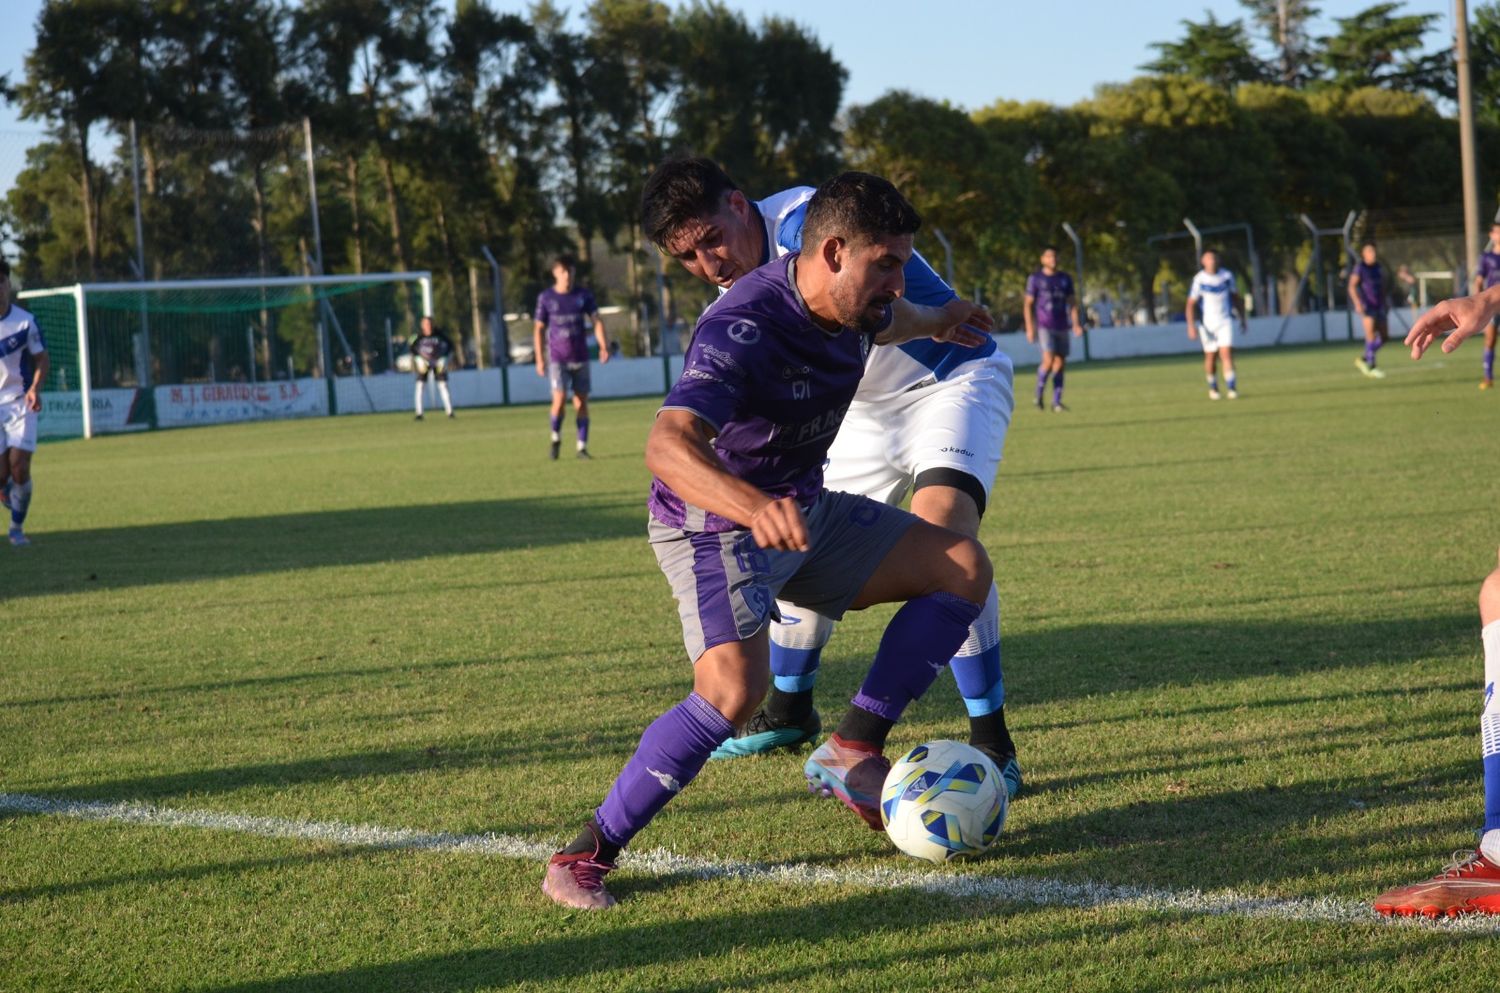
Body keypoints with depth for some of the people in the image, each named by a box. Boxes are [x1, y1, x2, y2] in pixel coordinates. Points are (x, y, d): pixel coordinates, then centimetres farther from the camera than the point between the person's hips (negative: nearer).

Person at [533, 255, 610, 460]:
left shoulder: (583, 296, 5)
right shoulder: (546, 298, 1)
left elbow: (596, 321, 4)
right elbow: (538, 329, 6)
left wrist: (603, 346, -12)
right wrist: (539, 359, 1)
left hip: (580, 357, 2)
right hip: (557, 357, -2)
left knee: (582, 402, 1)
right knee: (559, 399, -15)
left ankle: (582, 447, 7)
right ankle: (556, 437, 9)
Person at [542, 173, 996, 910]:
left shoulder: (848, 307, -4)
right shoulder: (743, 330, -32)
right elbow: (667, 446, -48)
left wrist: (933, 322, 44)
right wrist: (754, 506, -65)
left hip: (805, 512, 9)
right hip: (713, 526, -9)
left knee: (963, 568, 1)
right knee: (734, 686, -32)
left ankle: (850, 753, 2)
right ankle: (586, 855, -20)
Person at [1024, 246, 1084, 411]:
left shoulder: (1065, 279, 11)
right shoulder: (1035, 278, 1)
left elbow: (1072, 302, 13)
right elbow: (1028, 304, 1)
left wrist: (1076, 324, 1)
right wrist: (1030, 328, -7)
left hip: (1062, 327, 4)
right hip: (1045, 326, -4)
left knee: (1060, 362, 1)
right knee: (1048, 360, -17)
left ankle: (1056, 402, 7)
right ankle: (1039, 395, 0)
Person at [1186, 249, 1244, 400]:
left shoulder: (1227, 276, 2)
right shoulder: (1199, 280, -7)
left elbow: (1236, 297, 14)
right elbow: (1191, 304, -5)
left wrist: (1242, 319, 15)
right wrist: (1191, 326, -13)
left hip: (1225, 321, 1)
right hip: (1207, 323, -1)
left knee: (1226, 353, -13)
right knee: (1210, 356, 6)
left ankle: (1231, 387, -15)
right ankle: (1212, 387, 25)